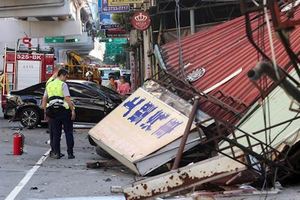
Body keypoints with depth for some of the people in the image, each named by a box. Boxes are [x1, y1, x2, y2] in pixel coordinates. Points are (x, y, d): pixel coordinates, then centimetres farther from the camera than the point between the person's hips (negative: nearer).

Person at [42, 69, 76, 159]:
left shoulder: (49, 85, 15)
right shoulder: (63, 84, -4)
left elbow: (44, 99, 16)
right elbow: (67, 99, -14)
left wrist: (45, 111, 19)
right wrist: (73, 110, -12)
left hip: (52, 111, 5)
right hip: (64, 110, -5)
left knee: (55, 133, 11)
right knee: (68, 132, 3)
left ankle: (56, 153, 11)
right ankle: (70, 153, 3)